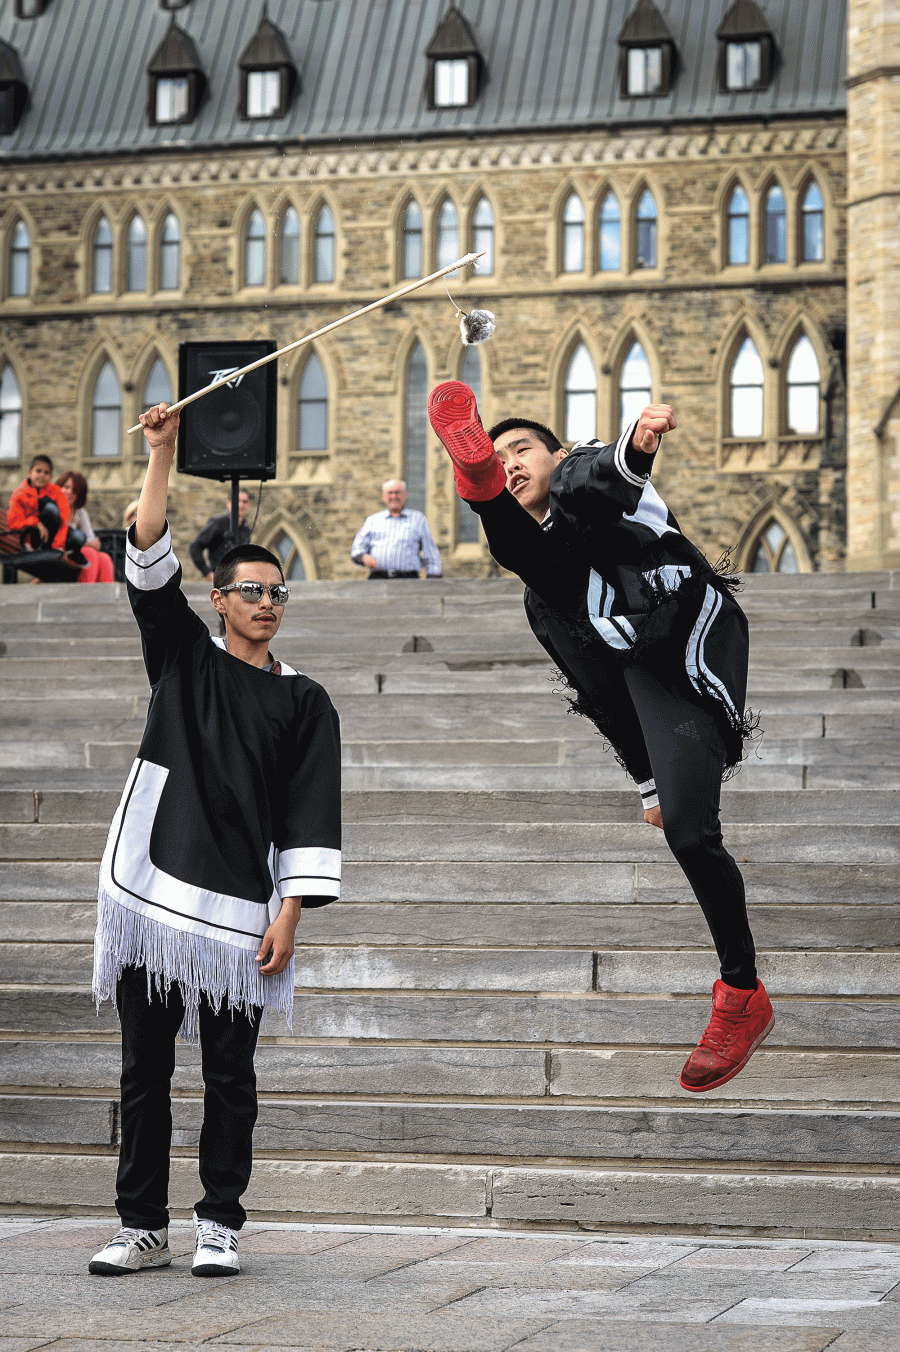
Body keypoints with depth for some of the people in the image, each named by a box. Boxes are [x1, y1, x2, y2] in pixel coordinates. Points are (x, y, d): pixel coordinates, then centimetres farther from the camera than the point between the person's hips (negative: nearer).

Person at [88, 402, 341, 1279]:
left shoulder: (302, 702, 7)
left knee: (229, 1076, 3)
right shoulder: (183, 659, 11)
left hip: (238, 908, -1)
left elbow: (310, 817, 2)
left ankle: (219, 1227, 12)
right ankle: (143, 1229, 12)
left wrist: (288, 914, -7)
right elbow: (149, 561, -1)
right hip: (150, 894, 1)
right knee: (145, 1069, 5)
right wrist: (164, 454, -9)